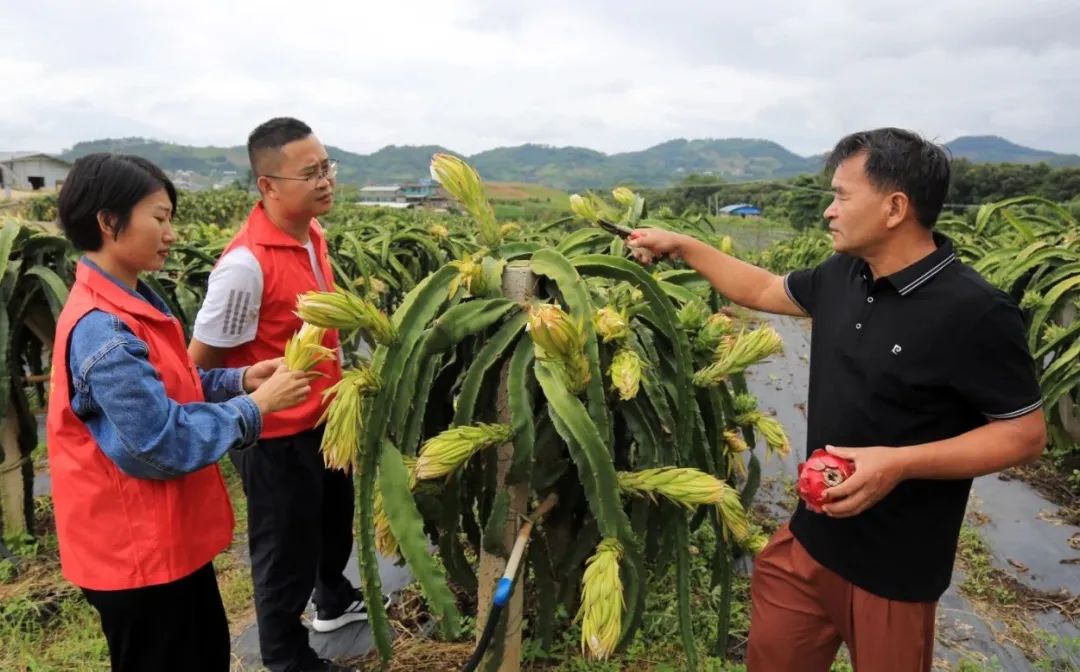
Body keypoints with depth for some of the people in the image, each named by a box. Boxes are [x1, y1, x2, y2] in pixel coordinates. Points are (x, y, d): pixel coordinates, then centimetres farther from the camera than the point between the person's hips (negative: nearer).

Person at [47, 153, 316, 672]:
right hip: (135, 546, -9)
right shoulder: (102, 330, -27)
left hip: (168, 534, 9)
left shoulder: (132, 302, 4)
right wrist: (258, 404, -19)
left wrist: (241, 379, -1)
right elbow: (165, 444, -26)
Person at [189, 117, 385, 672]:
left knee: (335, 521, 29)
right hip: (276, 437, -8)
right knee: (286, 552, 13)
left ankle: (335, 600, 57)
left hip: (324, 418, 8)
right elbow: (200, 364, -21)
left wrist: (338, 381, 12)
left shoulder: (312, 232, -3)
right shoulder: (245, 264, -29)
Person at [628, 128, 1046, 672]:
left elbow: (1026, 434, -15)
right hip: (810, 537, 6)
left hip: (895, 566, -6)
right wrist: (680, 245, 15)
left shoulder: (975, 314, -21)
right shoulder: (842, 276, -1)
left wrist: (900, 463, -27)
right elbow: (762, 290, 15)